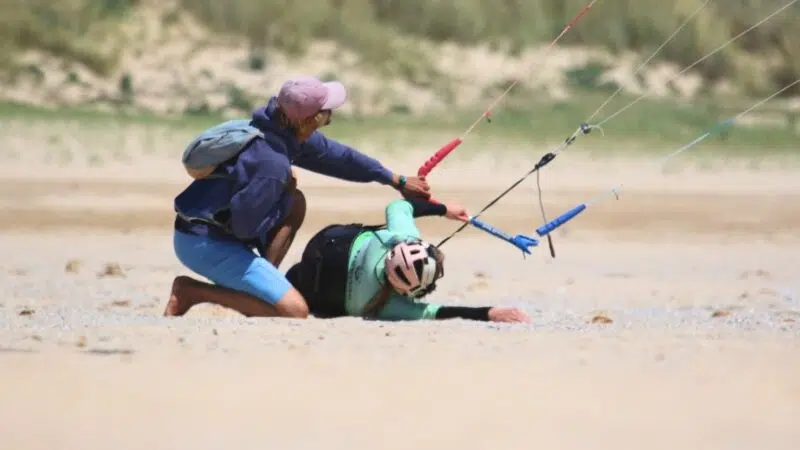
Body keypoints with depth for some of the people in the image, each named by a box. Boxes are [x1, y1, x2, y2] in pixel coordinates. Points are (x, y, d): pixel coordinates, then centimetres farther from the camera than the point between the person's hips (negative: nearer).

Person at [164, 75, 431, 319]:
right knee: (295, 311, -13)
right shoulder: (273, 164, -27)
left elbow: (337, 156, 18)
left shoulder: (289, 133, 2)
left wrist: (397, 181, 28)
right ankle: (192, 291, -7)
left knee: (295, 204, 18)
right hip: (205, 245, -9)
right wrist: (285, 195, -10)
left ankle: (262, 286, 11)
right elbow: (244, 226, -24)